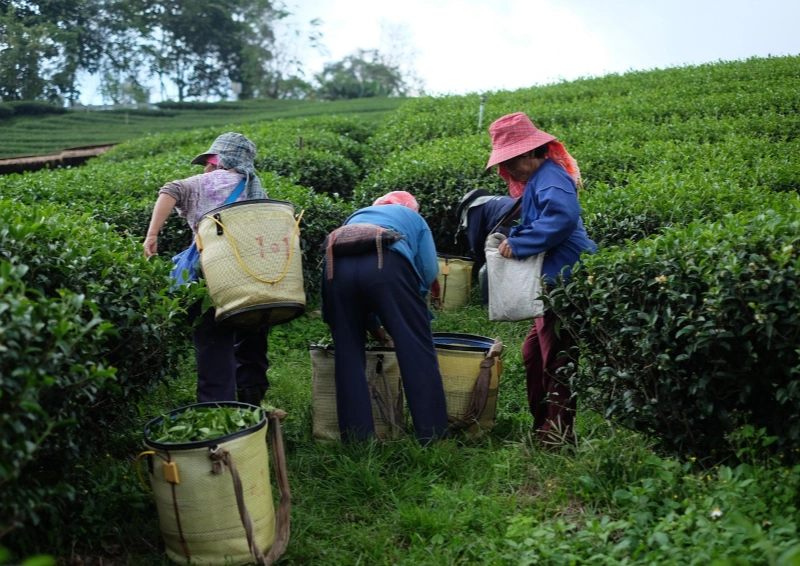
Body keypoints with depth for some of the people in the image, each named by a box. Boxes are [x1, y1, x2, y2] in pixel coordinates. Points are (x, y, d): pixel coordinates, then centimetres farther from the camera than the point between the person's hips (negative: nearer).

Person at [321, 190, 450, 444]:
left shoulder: (357, 216, 43)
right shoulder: (413, 218, 34)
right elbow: (429, 270, 19)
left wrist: (372, 323, 42)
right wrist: (408, 305, 35)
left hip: (337, 267, 4)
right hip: (386, 264, -3)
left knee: (348, 354, 11)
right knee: (417, 351, 2)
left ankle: (358, 442, 11)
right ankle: (433, 437, 1)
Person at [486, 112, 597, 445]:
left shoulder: (550, 179, -15)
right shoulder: (537, 180, 16)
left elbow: (564, 218, -32)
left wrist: (519, 245, -25)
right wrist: (514, 238, 3)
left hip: (565, 279, -11)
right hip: (553, 280, 11)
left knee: (557, 357, -2)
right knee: (534, 352, 16)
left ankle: (559, 433, 10)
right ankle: (542, 424, 28)